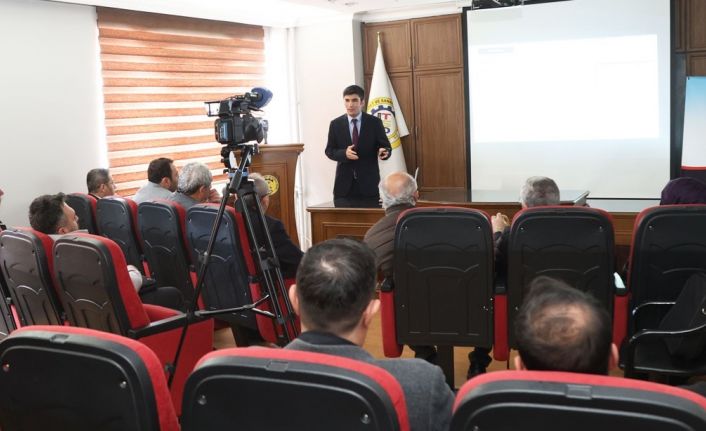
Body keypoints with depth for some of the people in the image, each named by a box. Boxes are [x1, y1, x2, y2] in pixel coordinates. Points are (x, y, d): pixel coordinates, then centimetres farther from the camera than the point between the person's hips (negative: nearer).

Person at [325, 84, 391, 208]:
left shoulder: (374, 123, 1)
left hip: (368, 183, -1)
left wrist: (384, 152, -23)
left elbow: (386, 147, 2)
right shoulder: (335, 124, 6)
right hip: (344, 184, 1)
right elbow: (329, 151, 6)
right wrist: (344, 153, -15)